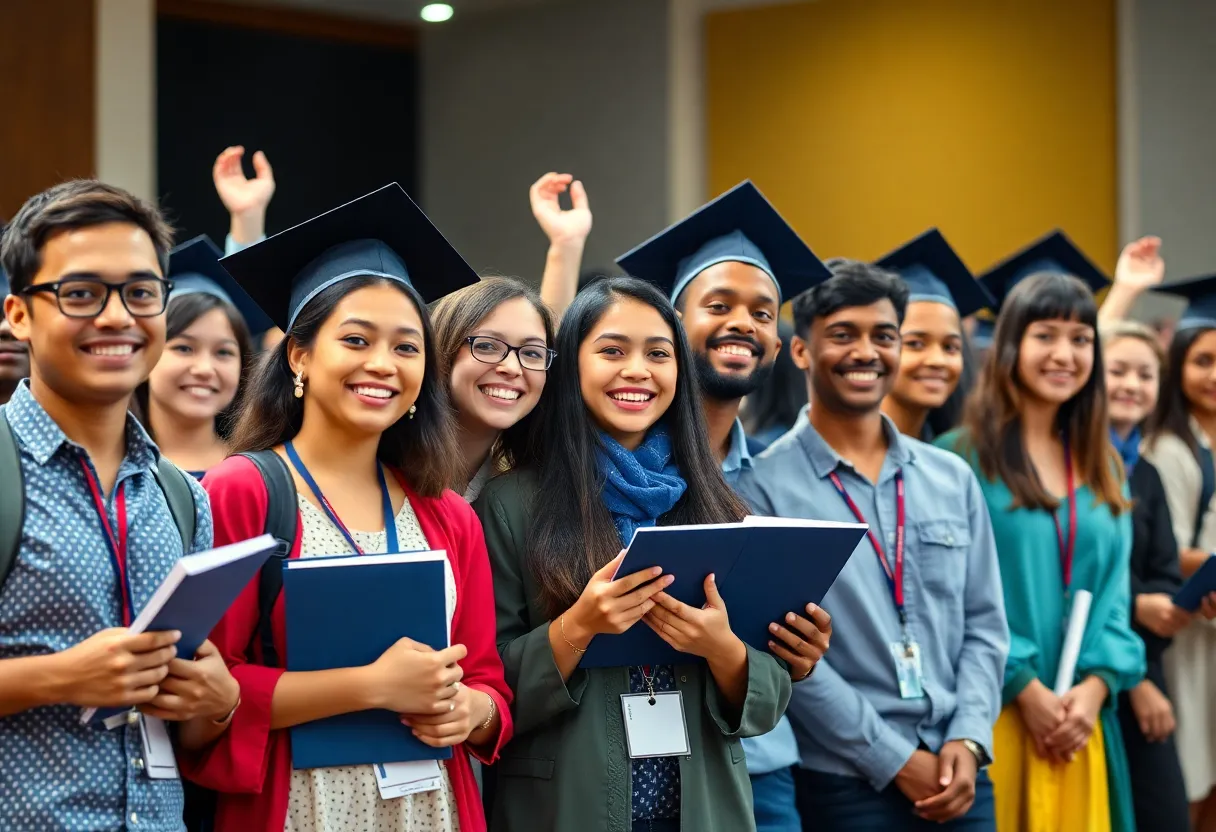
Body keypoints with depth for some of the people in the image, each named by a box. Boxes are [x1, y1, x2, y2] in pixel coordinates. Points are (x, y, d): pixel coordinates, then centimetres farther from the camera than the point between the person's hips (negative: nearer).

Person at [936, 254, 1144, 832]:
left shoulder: (1103, 468, 13)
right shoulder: (960, 458, -5)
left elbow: (1114, 592, 9)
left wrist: (1095, 687, -6)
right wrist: (1025, 688, -14)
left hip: (1080, 720, 5)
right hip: (991, 714, -5)